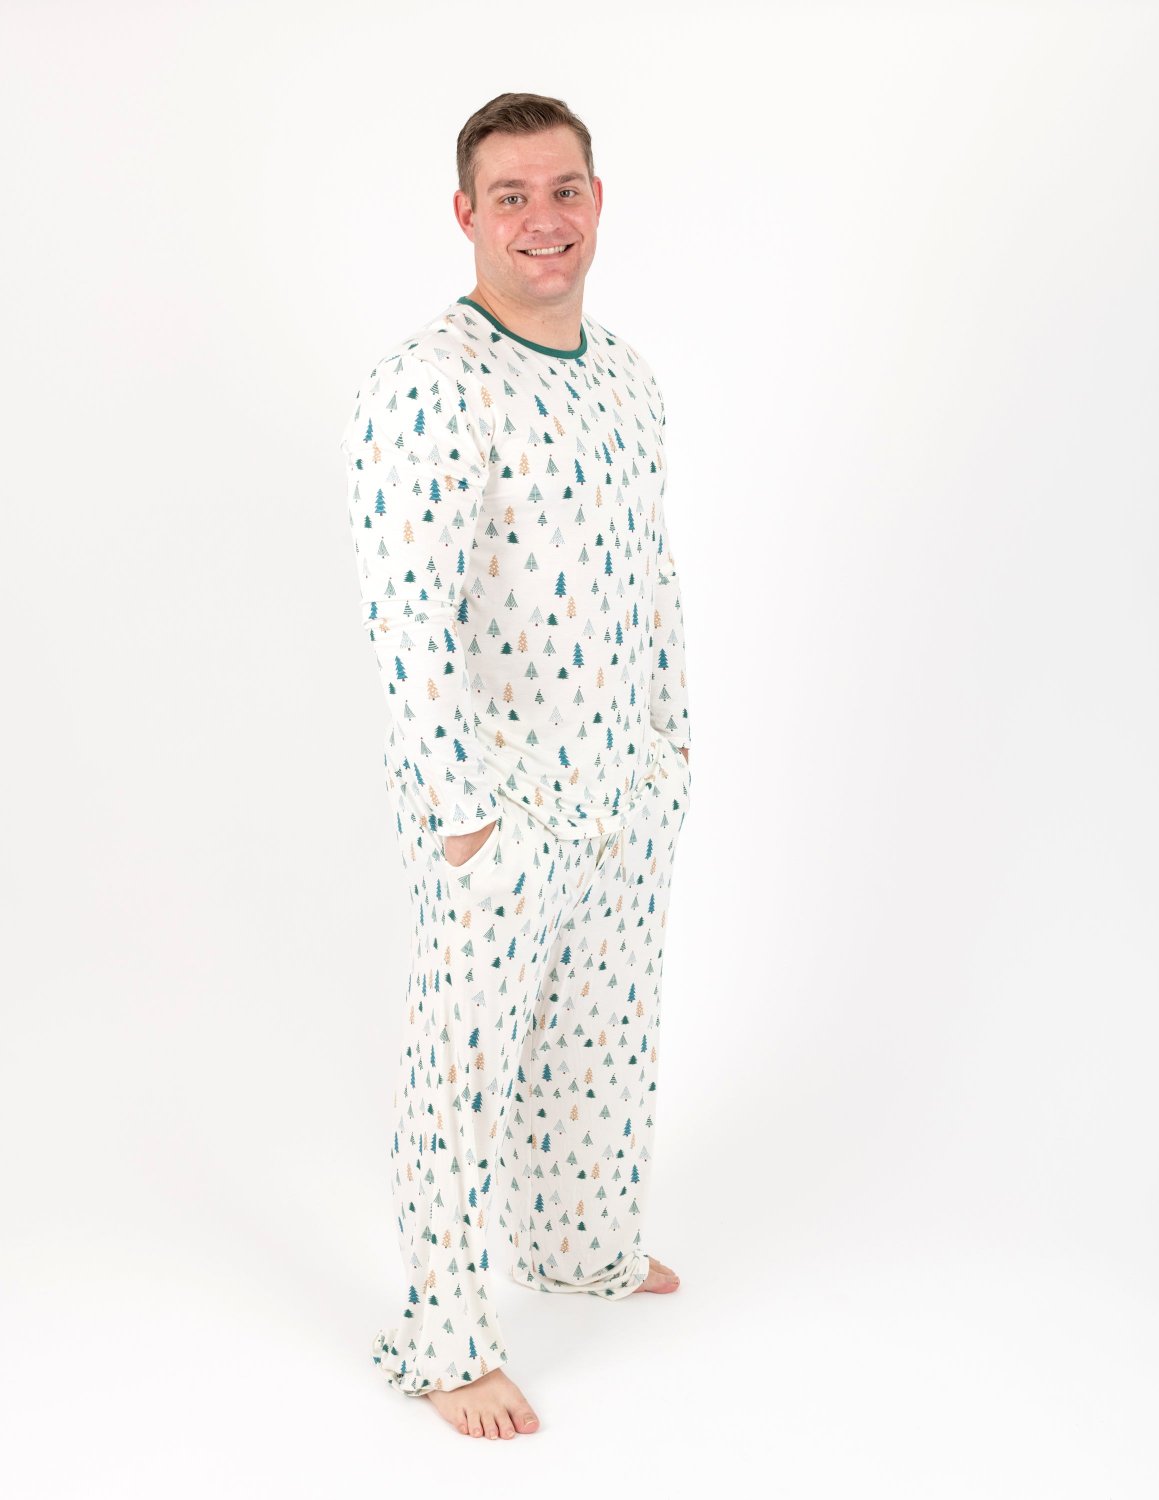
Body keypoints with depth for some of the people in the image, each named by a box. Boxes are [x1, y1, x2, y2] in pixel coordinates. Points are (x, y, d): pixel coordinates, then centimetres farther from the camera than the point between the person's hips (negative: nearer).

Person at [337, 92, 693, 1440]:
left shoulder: (626, 376, 8)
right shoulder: (423, 388, -18)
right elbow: (407, 618, -22)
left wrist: (670, 733, 14)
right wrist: (463, 808, -20)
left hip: (631, 790, 8)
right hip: (495, 808, -8)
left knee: (608, 1030, 21)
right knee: (469, 1065, 3)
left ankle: (585, 1241, 43)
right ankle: (439, 1340, 19)